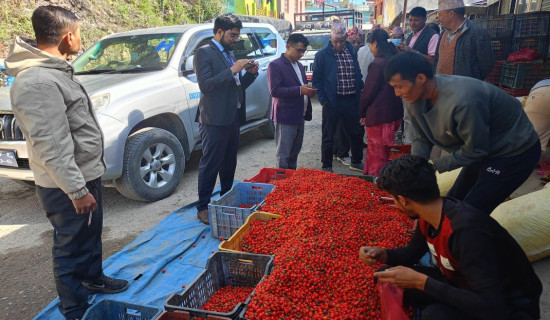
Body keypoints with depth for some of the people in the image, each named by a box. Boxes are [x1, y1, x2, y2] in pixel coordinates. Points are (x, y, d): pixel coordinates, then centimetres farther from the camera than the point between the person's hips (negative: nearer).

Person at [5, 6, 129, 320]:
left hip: (87, 174, 10)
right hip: (68, 186, -10)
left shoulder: (54, 71, 9)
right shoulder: (38, 82, -25)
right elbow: (50, 146, -27)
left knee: (91, 235, 25)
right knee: (71, 247, 7)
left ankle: (93, 279, 46)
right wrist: (76, 190, -22)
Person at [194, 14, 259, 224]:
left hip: (232, 118, 8)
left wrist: (251, 73, 3)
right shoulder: (204, 53, -8)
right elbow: (205, 85, -19)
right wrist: (232, 70, -20)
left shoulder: (229, 54, 17)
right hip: (214, 120, -8)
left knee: (229, 164, 17)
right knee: (210, 165, -1)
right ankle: (203, 208, 11)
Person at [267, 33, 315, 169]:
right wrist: (300, 90, -24)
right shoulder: (275, 65, -9)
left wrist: (309, 91, 2)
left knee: (294, 154, 16)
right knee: (283, 156, -2)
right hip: (286, 117, -8)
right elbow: (274, 91, -18)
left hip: (300, 117, 8)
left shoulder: (300, 66, 18)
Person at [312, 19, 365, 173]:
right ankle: (327, 166, 19)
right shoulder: (322, 55, -6)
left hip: (351, 100, 5)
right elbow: (316, 79, -6)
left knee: (356, 132, 14)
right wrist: (323, 100, -11)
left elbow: (358, 74, 16)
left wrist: (360, 93, 8)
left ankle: (356, 162, 32)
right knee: (328, 136, 5)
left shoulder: (352, 51, 9)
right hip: (333, 101, -5)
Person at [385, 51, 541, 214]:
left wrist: (434, 166, -20)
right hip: (484, 151, 8)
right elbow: (422, 139, 0)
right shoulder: (414, 100, -12)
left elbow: (475, 150, -25)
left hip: (516, 152, -8)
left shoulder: (462, 100, -37)